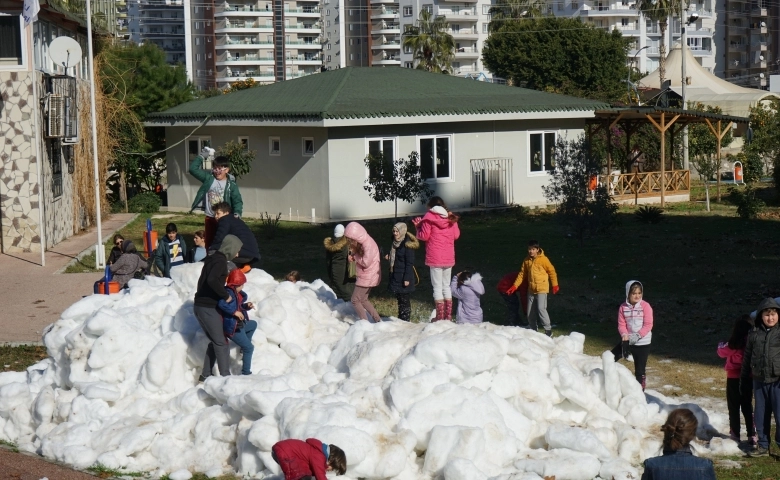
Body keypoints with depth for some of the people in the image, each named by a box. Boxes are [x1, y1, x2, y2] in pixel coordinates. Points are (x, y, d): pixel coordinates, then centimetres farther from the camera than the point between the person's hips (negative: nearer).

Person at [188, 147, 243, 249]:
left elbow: (237, 201, -9)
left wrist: (237, 212, -27)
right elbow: (193, 169, -1)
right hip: (210, 218, 3)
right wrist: (201, 156, -4)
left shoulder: (231, 185, -7)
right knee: (209, 243, 11)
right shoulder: (208, 179, 0)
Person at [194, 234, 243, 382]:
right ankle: (225, 377, -6)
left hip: (200, 306, 9)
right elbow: (212, 280, -31)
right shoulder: (221, 261, -15)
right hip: (209, 308, -9)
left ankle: (205, 375, 15)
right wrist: (225, 296, -20)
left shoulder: (213, 259, 15)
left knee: (214, 341, 15)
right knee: (221, 343, -5)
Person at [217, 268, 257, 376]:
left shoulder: (235, 292, 8)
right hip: (232, 328, -10)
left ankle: (244, 350, 34)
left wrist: (246, 306, 2)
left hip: (239, 324, 10)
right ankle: (246, 372, 9)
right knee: (249, 348, 1)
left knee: (253, 324, 34)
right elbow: (221, 304, -41)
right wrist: (235, 312, -34)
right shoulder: (229, 292, -22)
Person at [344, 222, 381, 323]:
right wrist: (352, 256, -7)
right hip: (366, 276, 10)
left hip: (367, 277, -10)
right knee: (363, 299, 18)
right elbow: (360, 257, 14)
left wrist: (355, 255, -13)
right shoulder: (362, 242, 7)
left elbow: (365, 262, -26)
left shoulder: (368, 244, -23)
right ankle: (378, 320, 21)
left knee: (355, 300, -3)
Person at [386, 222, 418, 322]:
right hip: (396, 276, 9)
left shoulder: (407, 245, -16)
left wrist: (407, 279, -20)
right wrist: (389, 257, 6)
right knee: (399, 299, 15)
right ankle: (400, 320, 23)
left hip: (404, 277, -9)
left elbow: (410, 263, -17)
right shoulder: (395, 243, 11)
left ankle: (405, 320, 2)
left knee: (404, 300, -4)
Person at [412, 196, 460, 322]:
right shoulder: (451, 218, 7)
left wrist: (418, 227, 9)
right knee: (446, 285, 15)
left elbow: (424, 236, -8)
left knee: (437, 287, -1)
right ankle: (448, 315, 15)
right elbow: (456, 235, 10)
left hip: (435, 258, -5)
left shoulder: (429, 217, -7)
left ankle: (440, 317, -3)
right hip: (449, 258, 5)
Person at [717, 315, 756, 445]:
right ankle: (752, 435, 15)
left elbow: (722, 352, 1)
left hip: (733, 379, -3)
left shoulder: (732, 345, -19)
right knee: (747, 407, 15)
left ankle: (735, 434, 14)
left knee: (734, 407, 10)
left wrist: (721, 346, 23)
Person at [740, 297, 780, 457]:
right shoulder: (754, 334, 7)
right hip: (759, 381, 4)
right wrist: (744, 382, 15)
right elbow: (747, 359, 14)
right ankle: (763, 445, 22)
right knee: (761, 416, 11)